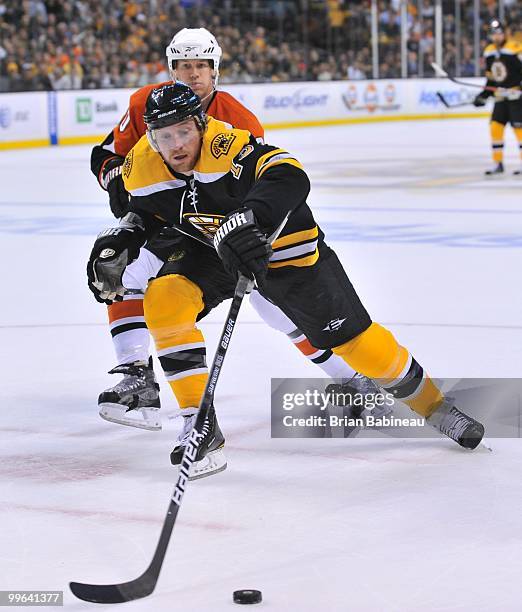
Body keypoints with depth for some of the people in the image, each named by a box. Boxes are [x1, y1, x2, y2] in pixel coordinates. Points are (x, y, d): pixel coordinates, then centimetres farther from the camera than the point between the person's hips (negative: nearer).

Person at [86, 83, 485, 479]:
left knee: (350, 335, -1)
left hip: (282, 248, -4)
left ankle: (434, 405, 23)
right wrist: (117, 244, -11)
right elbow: (147, 211, 8)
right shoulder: (143, 167, -15)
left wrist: (246, 220, -65)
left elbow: (289, 177, -50)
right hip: (212, 252, 4)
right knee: (164, 301, -23)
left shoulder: (227, 145, -33)